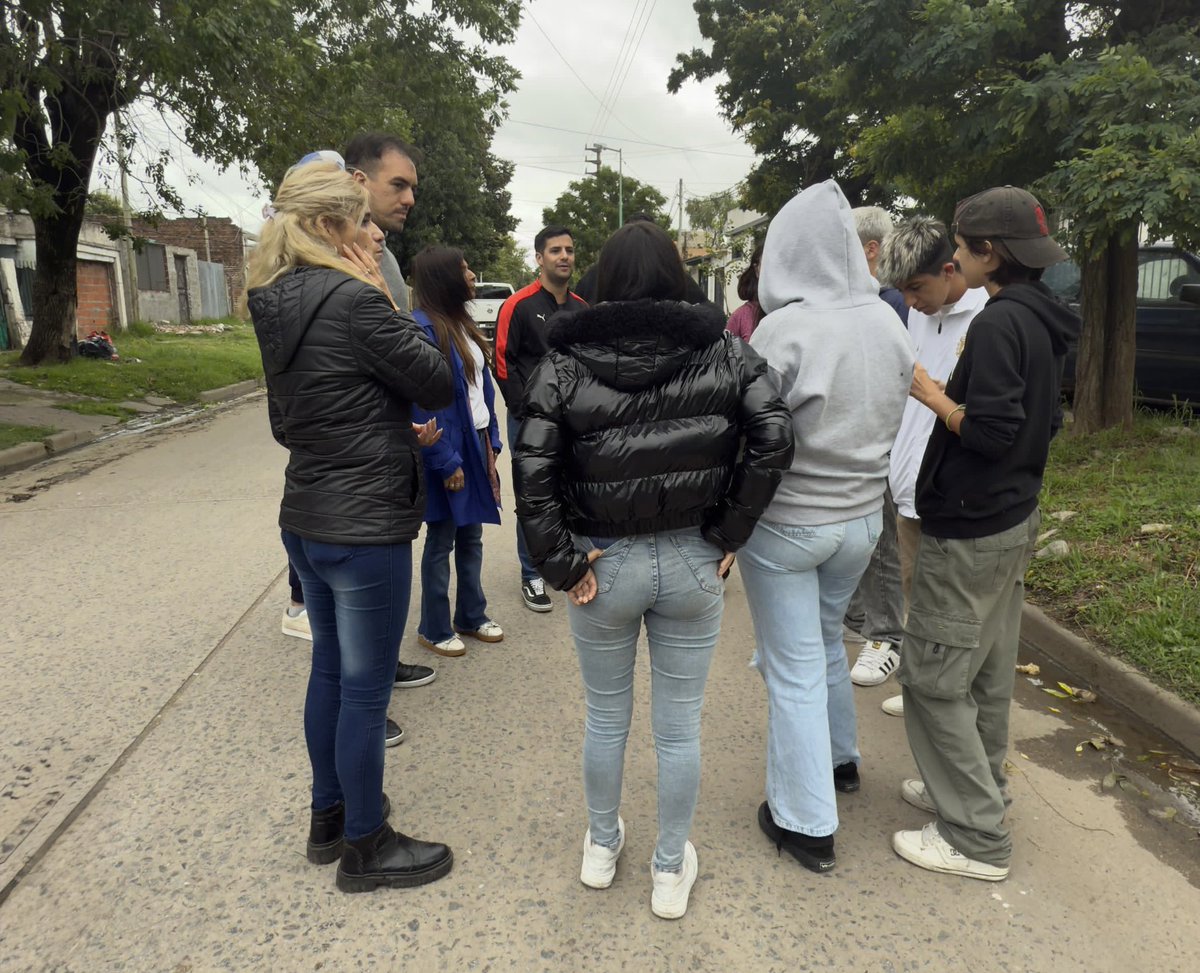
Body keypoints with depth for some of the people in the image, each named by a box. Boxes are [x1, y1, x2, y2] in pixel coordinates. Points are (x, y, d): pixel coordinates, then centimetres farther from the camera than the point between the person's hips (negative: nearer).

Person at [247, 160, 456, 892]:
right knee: (366, 689, 6)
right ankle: (366, 847, 24)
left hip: (306, 519, 9)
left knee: (330, 670, 21)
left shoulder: (278, 306, 7)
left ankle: (330, 816, 39)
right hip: (366, 528, -9)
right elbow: (440, 385, -12)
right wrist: (387, 300, -8)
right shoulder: (355, 302, -20)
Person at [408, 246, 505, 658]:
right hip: (450, 451, -8)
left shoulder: (461, 323, 10)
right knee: (441, 541, 5)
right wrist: (447, 463, -19)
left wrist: (490, 442, 9)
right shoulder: (424, 329, -18)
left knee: (471, 535, 17)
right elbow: (423, 404, -20)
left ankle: (472, 616, 31)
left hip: (475, 444, 8)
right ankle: (434, 630, 20)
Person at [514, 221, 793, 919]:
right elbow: (774, 439, -12)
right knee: (680, 725, 16)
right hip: (693, 563, 1)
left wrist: (562, 563, -7)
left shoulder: (565, 364, -7)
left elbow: (533, 474, -15)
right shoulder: (724, 351, -3)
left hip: (605, 565, 0)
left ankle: (602, 847, 42)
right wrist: (727, 533, -5)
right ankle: (671, 871, 33)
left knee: (606, 717, 20)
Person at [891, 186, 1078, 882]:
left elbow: (990, 432, -26)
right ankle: (981, 787, 36)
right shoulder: (1045, 320, 10)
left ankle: (978, 837, 10)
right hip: (1014, 518, 10)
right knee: (987, 667, 20)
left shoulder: (1000, 321, -20)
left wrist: (932, 395, -12)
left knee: (935, 676, 0)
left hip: (969, 530, -10)